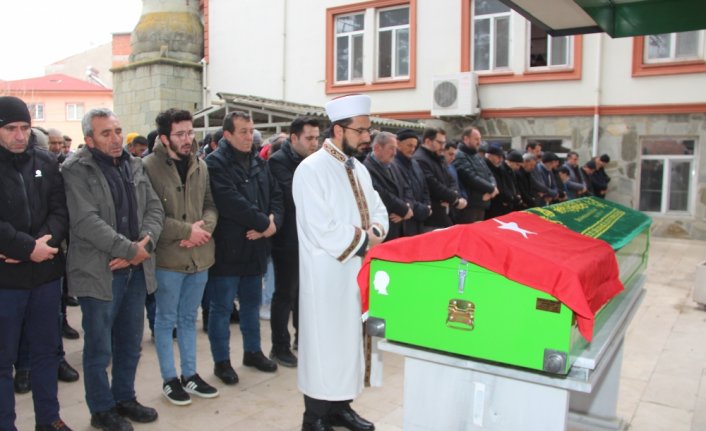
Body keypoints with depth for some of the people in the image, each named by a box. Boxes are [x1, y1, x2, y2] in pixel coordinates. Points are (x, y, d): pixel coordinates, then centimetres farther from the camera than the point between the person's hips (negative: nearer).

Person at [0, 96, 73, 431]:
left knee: (46, 349, 16)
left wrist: (45, 240, -16)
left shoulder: (46, 162, 5)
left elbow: (61, 209, 1)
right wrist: (29, 248, -19)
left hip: (46, 272, 4)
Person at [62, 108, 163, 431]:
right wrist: (132, 249, -19)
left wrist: (145, 242, -12)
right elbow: (86, 222, -20)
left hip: (136, 269, 6)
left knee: (130, 342, 16)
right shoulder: (76, 171, -9)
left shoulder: (134, 165, 10)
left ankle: (125, 398, 34)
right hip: (98, 272, -6)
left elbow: (154, 209, 6)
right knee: (99, 347, 7)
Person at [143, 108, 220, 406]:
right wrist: (187, 231, -15)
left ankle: (190, 375, 31)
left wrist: (205, 226, -10)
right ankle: (169, 379, 25)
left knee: (188, 318, 17)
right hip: (167, 257, -5)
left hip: (199, 256, 5)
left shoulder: (200, 166, 5)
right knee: (166, 320, 10)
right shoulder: (149, 167, -13)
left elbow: (210, 204, 10)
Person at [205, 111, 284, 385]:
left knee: (252, 304, 19)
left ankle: (253, 351, 35)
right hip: (227, 249, -7)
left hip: (255, 248, 7)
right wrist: (264, 223, -17)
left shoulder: (259, 163, 11)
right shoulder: (215, 163, -12)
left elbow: (275, 196, 8)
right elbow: (231, 203, -24)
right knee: (222, 308, 5)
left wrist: (273, 222, -12)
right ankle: (221, 361, 19)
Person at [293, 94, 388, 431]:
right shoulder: (311, 169, -15)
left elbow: (378, 210, 13)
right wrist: (363, 242, -14)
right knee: (324, 342, 2)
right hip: (327, 272, -8)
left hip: (355, 268, 8)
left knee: (350, 338, 15)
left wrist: (374, 231, -10)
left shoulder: (358, 169, 11)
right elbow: (321, 229, -22)